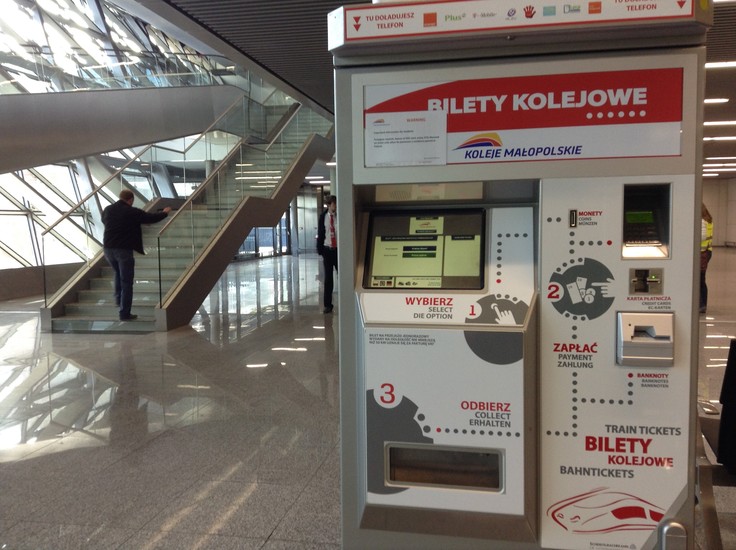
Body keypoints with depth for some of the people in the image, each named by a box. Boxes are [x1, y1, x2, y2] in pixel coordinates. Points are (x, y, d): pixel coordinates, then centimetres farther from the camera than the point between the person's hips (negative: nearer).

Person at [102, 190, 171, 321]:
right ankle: (125, 314, 3)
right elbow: (152, 217, 1)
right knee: (126, 282, 2)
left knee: (118, 273, 33)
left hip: (108, 248, 6)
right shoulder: (132, 212, -7)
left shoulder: (108, 210, 8)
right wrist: (164, 212, 21)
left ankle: (118, 298, 27)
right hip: (124, 250, -5)